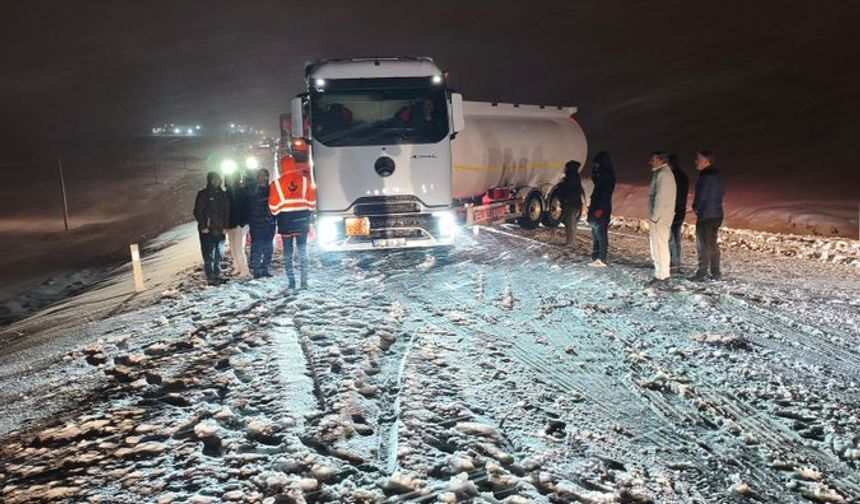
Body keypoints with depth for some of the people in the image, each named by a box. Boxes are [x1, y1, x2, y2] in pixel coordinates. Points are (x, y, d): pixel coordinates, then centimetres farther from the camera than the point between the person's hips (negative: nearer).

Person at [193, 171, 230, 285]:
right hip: (207, 230, -6)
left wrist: (225, 226, 8)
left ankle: (217, 276, 18)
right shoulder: (203, 194, -4)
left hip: (220, 230, 6)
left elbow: (227, 212, 17)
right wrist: (203, 227, -11)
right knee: (209, 256, -7)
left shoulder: (223, 195, 13)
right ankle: (211, 278, -4)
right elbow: (197, 212, -5)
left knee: (218, 255, 10)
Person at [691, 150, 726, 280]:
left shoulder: (706, 176, -17)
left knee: (703, 245, -4)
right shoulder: (717, 175, 11)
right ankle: (715, 272, 19)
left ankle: (701, 273, -3)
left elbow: (701, 195, -17)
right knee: (713, 244, 15)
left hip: (705, 215, -9)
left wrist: (695, 207, 0)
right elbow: (722, 192, 20)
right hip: (717, 214, 9)